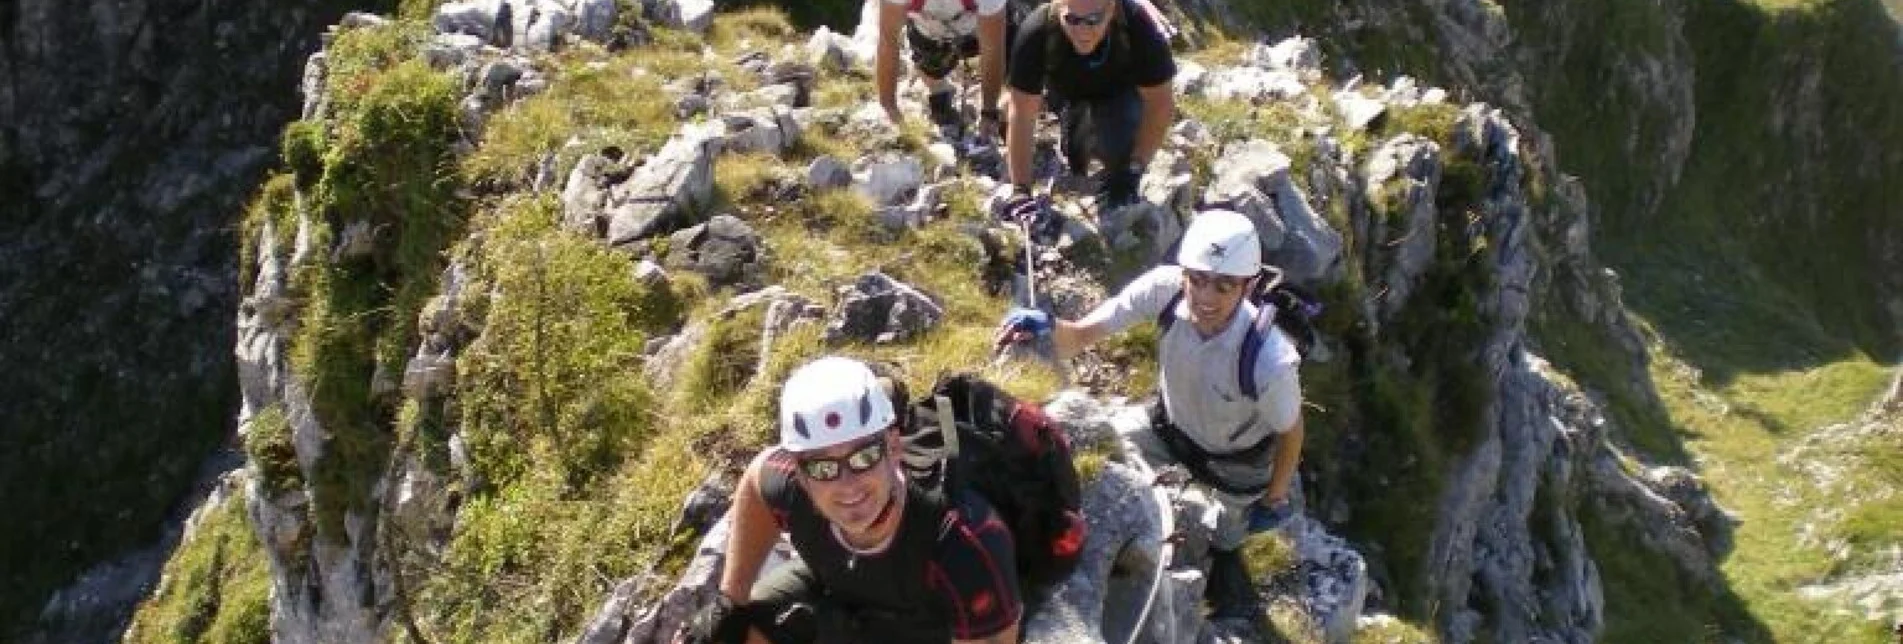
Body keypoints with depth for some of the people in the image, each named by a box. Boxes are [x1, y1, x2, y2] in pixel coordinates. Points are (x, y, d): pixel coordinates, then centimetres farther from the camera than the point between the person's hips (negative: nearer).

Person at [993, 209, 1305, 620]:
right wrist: (1048, 327, -53)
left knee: (1224, 540, 23)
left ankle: (1226, 567, 61)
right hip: (1172, 427, 3)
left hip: (1237, 462, -2)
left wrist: (1276, 500, -6)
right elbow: (1081, 336, -30)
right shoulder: (1166, 287, -36)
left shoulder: (1269, 360, -43)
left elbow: (1291, 432, -22)